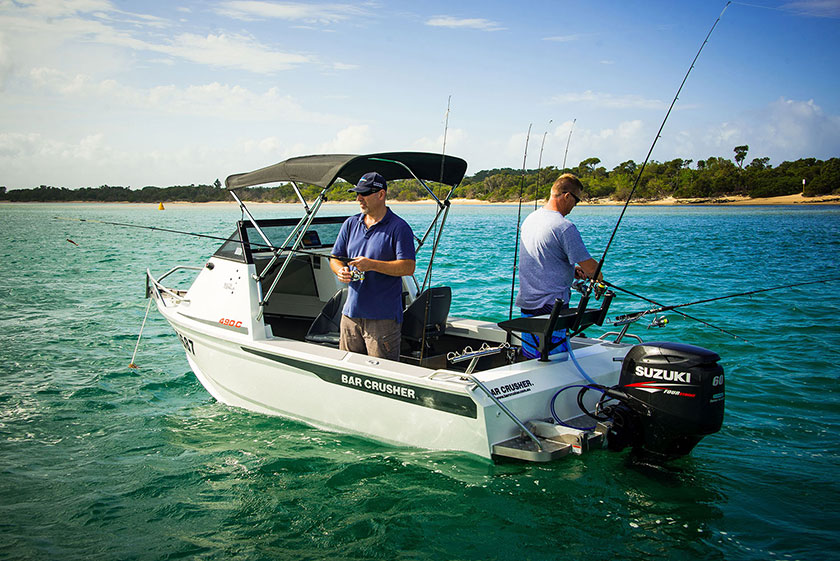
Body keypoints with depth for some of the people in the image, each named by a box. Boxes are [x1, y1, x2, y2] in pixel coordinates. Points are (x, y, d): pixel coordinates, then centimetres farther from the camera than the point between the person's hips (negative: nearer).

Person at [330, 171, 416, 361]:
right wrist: (341, 270, -8)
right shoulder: (350, 224, 12)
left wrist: (371, 265, -23)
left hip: (383, 317, -6)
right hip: (351, 312, 6)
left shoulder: (399, 227, -6)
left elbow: (408, 267, -14)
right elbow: (335, 258, 16)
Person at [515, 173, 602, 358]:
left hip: (526, 302, 9)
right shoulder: (565, 227, -18)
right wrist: (599, 276, 7)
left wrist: (571, 270, 14)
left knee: (529, 359, 15)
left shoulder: (530, 219, 9)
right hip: (551, 306, -8)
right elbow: (590, 268, -15)